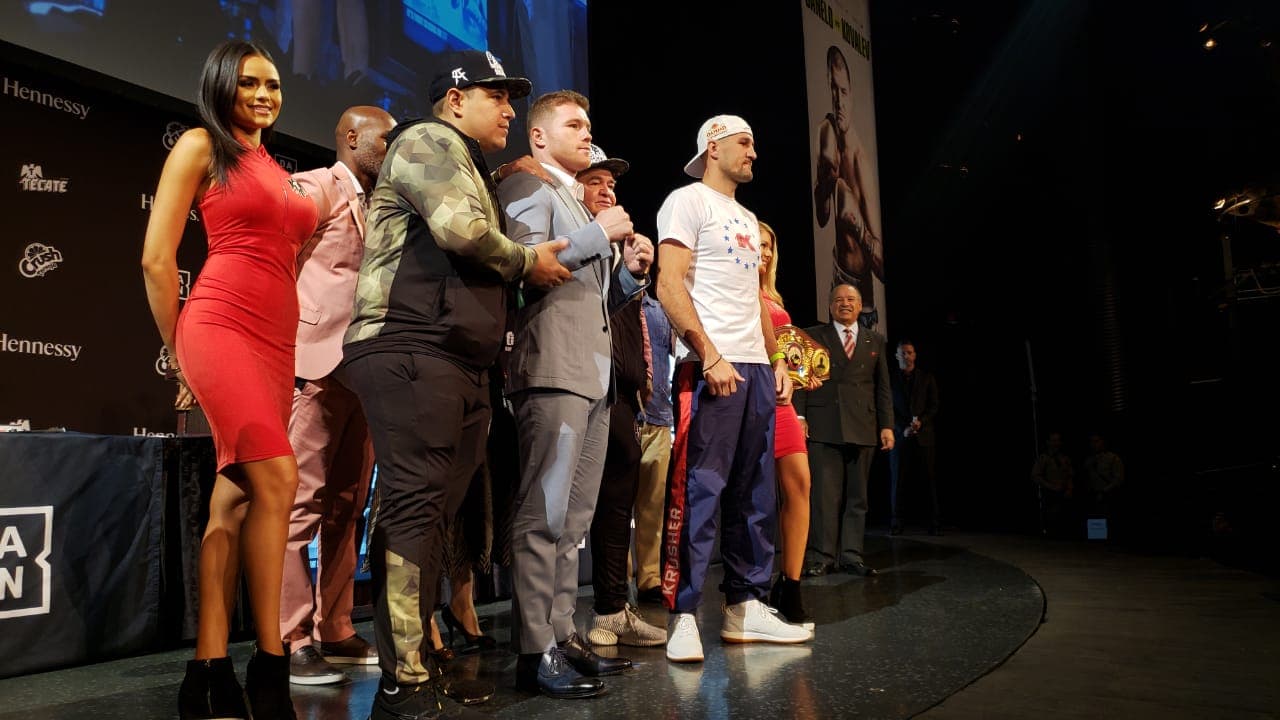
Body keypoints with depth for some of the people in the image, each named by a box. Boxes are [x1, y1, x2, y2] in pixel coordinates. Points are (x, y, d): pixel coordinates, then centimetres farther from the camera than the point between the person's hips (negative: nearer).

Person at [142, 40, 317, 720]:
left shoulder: (278, 171, 23)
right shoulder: (201, 145, 5)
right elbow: (156, 258, -2)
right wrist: (179, 351, 1)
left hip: (276, 339, 6)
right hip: (220, 327, -6)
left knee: (236, 498, 2)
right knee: (276, 477, -18)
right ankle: (269, 665, -9)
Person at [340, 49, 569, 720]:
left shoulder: (473, 171, 31)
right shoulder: (429, 141, 2)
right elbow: (460, 228, -15)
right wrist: (526, 262, 1)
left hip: (461, 362, 9)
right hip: (411, 348, -9)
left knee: (430, 513, 7)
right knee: (415, 509, -14)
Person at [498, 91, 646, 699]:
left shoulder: (576, 201, 28)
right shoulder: (527, 188, 2)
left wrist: (629, 266, 9)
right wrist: (599, 233, -9)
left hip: (593, 372, 9)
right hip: (553, 370, -9)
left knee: (573, 517, 9)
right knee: (543, 514, -10)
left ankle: (562, 634, 15)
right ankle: (535, 653, -6)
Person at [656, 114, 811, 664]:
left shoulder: (747, 218, 25)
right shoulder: (688, 202, 0)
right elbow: (670, 285, -12)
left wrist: (777, 361, 15)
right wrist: (711, 356, -19)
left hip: (756, 368, 9)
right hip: (711, 366, -9)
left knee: (755, 492, 9)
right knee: (698, 490, -11)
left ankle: (745, 608, 17)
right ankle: (682, 615, -5)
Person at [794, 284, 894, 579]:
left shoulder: (875, 340, 16)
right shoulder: (814, 336, 9)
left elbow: (883, 387, 13)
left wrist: (887, 425, 6)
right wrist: (799, 416, -7)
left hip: (862, 428, 3)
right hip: (823, 427, -3)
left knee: (857, 495, 6)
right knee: (824, 493, -6)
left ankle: (851, 556, 12)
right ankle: (820, 556, 0)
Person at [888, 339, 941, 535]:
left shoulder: (927, 377, 11)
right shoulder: (890, 378, 8)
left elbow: (934, 405, 7)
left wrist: (921, 421, -11)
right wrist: (903, 428, -10)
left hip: (924, 434, 1)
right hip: (899, 435, 0)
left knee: (930, 478, -2)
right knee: (897, 480, -3)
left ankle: (934, 523, 1)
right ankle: (895, 524, 0)